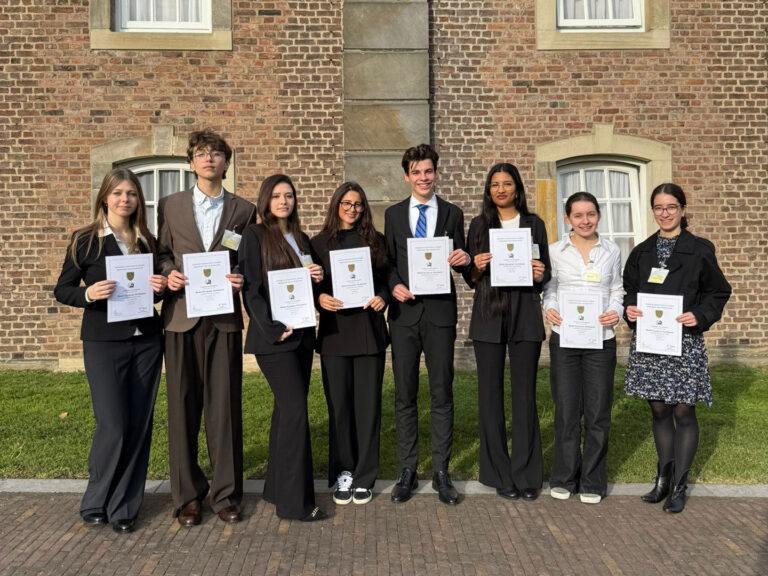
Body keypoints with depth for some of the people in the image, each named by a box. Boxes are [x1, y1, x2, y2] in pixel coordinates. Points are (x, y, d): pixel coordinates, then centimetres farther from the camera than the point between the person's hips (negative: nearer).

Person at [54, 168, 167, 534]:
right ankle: (95, 503, 18)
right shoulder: (85, 240, 1)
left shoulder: (146, 241, 11)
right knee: (113, 425, -7)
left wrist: (161, 286, -5)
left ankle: (123, 508, 18)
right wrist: (88, 293, -19)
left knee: (139, 425, 4)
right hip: (104, 342, -3)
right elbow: (62, 290, 1)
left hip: (146, 341, 4)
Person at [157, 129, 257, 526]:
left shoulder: (243, 210, 10)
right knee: (182, 407, 4)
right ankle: (187, 496, 18)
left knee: (225, 407, 1)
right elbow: (162, 253, 13)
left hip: (224, 317, 0)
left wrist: (241, 280, -9)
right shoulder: (170, 205, 11)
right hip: (181, 315, 1)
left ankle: (225, 494, 15)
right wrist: (168, 273, -7)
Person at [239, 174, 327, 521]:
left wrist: (319, 277, 0)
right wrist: (273, 328, -16)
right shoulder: (255, 235, -2)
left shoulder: (301, 239, 17)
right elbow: (251, 287, -8)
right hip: (273, 336, -7)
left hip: (302, 333, 7)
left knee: (287, 409, 11)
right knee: (296, 409, -12)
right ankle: (295, 502, -5)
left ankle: (277, 488, 23)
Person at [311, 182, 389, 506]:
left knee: (368, 403, 2)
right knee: (339, 404, 4)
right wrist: (320, 298, -13)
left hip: (370, 330, 0)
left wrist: (382, 297, -9)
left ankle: (364, 476, 14)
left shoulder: (376, 241, 10)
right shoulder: (320, 243, 8)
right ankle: (342, 472, 18)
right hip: (335, 331, 0)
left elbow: (388, 279, 11)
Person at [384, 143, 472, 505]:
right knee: (404, 394, 5)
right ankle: (407, 471, 16)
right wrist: (394, 285, -9)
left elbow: (459, 261, 9)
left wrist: (463, 260, -14)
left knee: (442, 394, 3)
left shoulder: (452, 214, 9)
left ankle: (441, 472, 13)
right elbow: (388, 260, 10)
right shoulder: (394, 214, 11)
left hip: (440, 312, -1)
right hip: (404, 312, 1)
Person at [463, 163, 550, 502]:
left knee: (524, 395, 1)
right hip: (489, 316, 0)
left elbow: (546, 275, 12)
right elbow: (470, 279, 9)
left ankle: (526, 474, 13)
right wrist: (477, 268, -11)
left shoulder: (534, 225, 10)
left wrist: (540, 274, -9)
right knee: (490, 394, 1)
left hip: (525, 316, 0)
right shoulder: (479, 225, 10)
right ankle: (500, 475, 14)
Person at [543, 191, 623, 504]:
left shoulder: (612, 251, 8)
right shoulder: (555, 251, 4)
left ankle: (592, 481, 20)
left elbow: (616, 289, 14)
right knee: (566, 410, 3)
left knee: (597, 411, 5)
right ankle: (564, 478, 20)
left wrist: (616, 311, -5)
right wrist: (549, 308, -9)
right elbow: (548, 288, 10)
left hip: (600, 339, 1)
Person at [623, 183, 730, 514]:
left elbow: (718, 293, 2)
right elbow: (630, 291, 15)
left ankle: (678, 487, 16)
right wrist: (629, 310, -5)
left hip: (684, 341, -3)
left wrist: (699, 316, -14)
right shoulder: (641, 252, 10)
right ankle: (663, 477, 26)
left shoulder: (700, 250, 0)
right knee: (659, 411, 11)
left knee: (683, 413, 2)